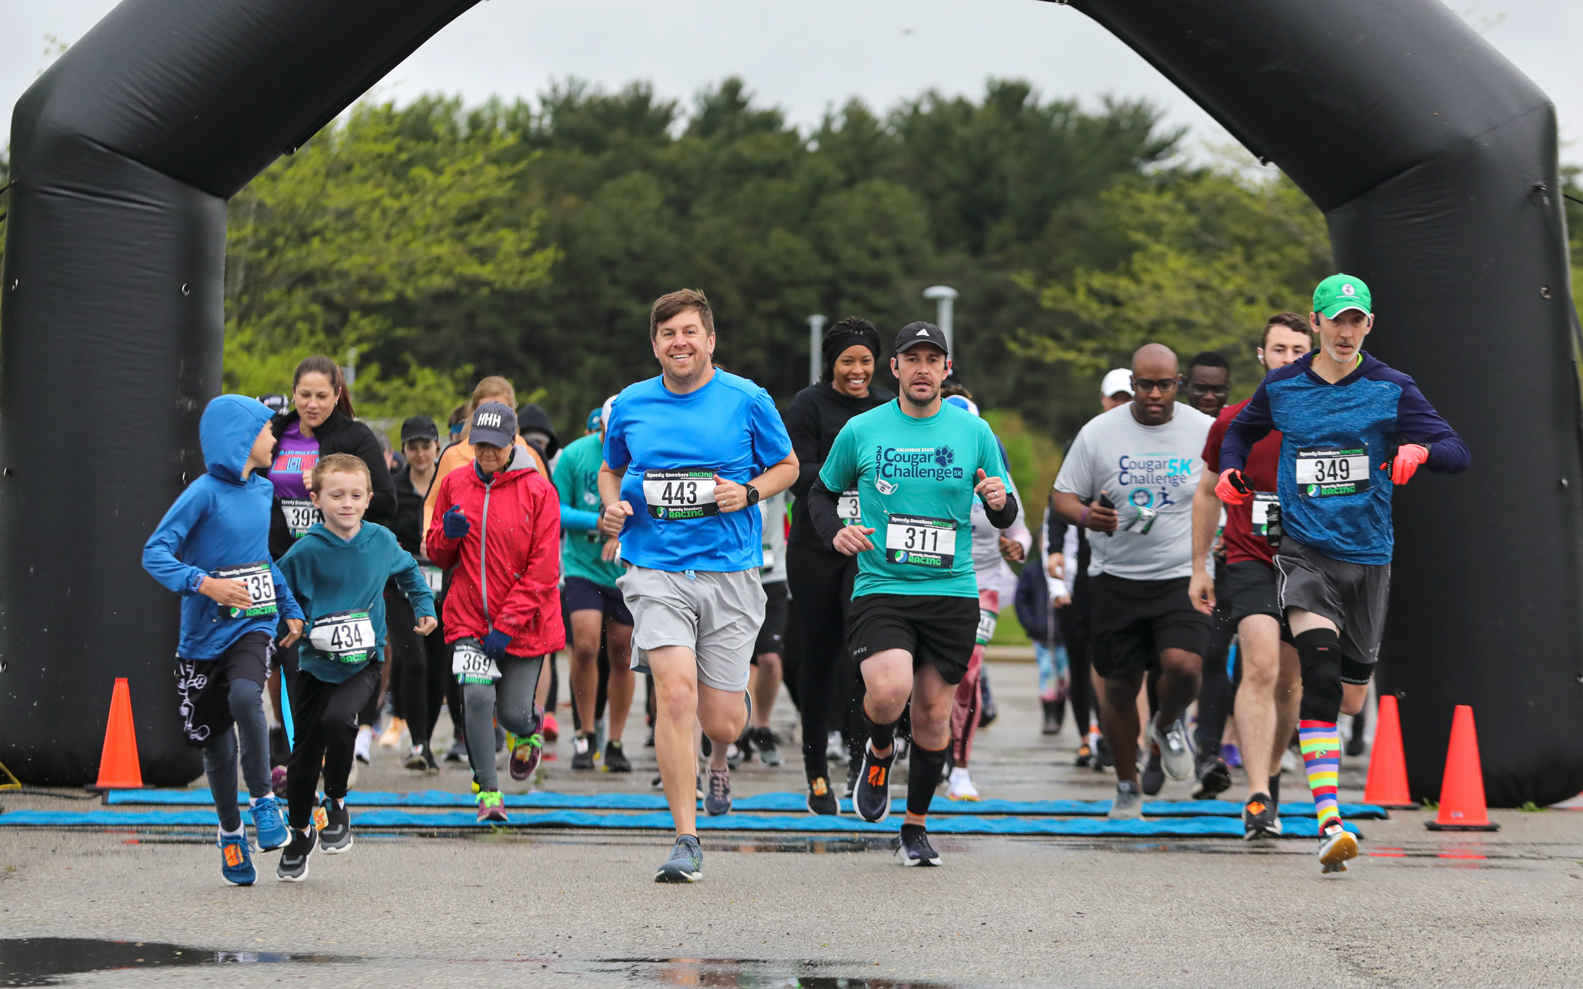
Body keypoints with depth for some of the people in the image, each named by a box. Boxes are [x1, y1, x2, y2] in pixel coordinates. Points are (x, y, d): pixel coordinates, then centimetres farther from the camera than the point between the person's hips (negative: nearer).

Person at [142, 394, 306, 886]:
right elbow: (155, 554, -18)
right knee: (216, 739, 6)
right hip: (206, 634, -3)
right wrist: (204, 584, -31)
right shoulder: (205, 493, -12)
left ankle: (263, 800, -10)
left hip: (254, 625, 3)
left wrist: (290, 608, 26)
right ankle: (230, 831, 27)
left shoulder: (262, 490, 8)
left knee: (245, 696, -27)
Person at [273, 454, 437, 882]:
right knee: (305, 749, 6)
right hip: (314, 662, 0)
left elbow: (408, 570, 21)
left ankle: (336, 803, -2)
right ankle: (299, 834, 28)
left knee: (337, 719, -27)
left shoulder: (381, 541, 0)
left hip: (364, 660, 0)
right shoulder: (306, 551, -10)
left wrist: (424, 606, 17)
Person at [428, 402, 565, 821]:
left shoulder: (538, 490, -7)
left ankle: (528, 734, 41)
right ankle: (488, 792, -2)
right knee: (476, 695, -17)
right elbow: (439, 556, 14)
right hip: (469, 617, 2)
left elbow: (543, 568, -10)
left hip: (524, 622, -2)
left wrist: (507, 625, -15)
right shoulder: (454, 484, 5)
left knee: (512, 712, 2)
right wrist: (447, 534, -11)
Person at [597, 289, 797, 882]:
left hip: (731, 573, 0)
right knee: (675, 694, -18)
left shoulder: (747, 400, 1)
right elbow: (610, 469, 23)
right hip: (656, 573, 0)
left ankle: (719, 759, 43)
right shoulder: (631, 405, 7)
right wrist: (612, 506, 2)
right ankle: (686, 841, -9)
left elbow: (787, 465, 12)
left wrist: (749, 492, -8)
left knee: (721, 719, 2)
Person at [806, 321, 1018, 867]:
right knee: (889, 690, -24)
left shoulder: (974, 432, 5)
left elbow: (1006, 516, 11)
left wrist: (999, 501, -13)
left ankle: (916, 826, 24)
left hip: (952, 592, 2)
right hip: (880, 590, -2)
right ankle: (879, 752, 12)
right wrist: (836, 532, -5)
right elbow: (821, 492, 16)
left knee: (934, 712, 5)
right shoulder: (860, 431, 2)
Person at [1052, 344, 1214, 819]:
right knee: (1120, 686, 5)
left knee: (1183, 666, -22)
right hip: (1117, 578, 1)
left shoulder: (1207, 432, 0)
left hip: (1183, 577, -1)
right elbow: (1064, 495, 5)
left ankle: (1168, 726, 14)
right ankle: (1127, 787, 25)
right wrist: (1086, 515, -16)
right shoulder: (1099, 432, -1)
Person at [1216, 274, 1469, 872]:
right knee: (1319, 672, -23)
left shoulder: (1391, 390, 0)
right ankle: (1329, 825, -29)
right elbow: (1242, 430, 25)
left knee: (1350, 699, 10)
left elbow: (1457, 453, -6)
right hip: (1304, 548, -1)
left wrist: (1419, 450, -28)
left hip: (1368, 554, 1)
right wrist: (1231, 468, 3)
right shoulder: (1280, 387, 5)